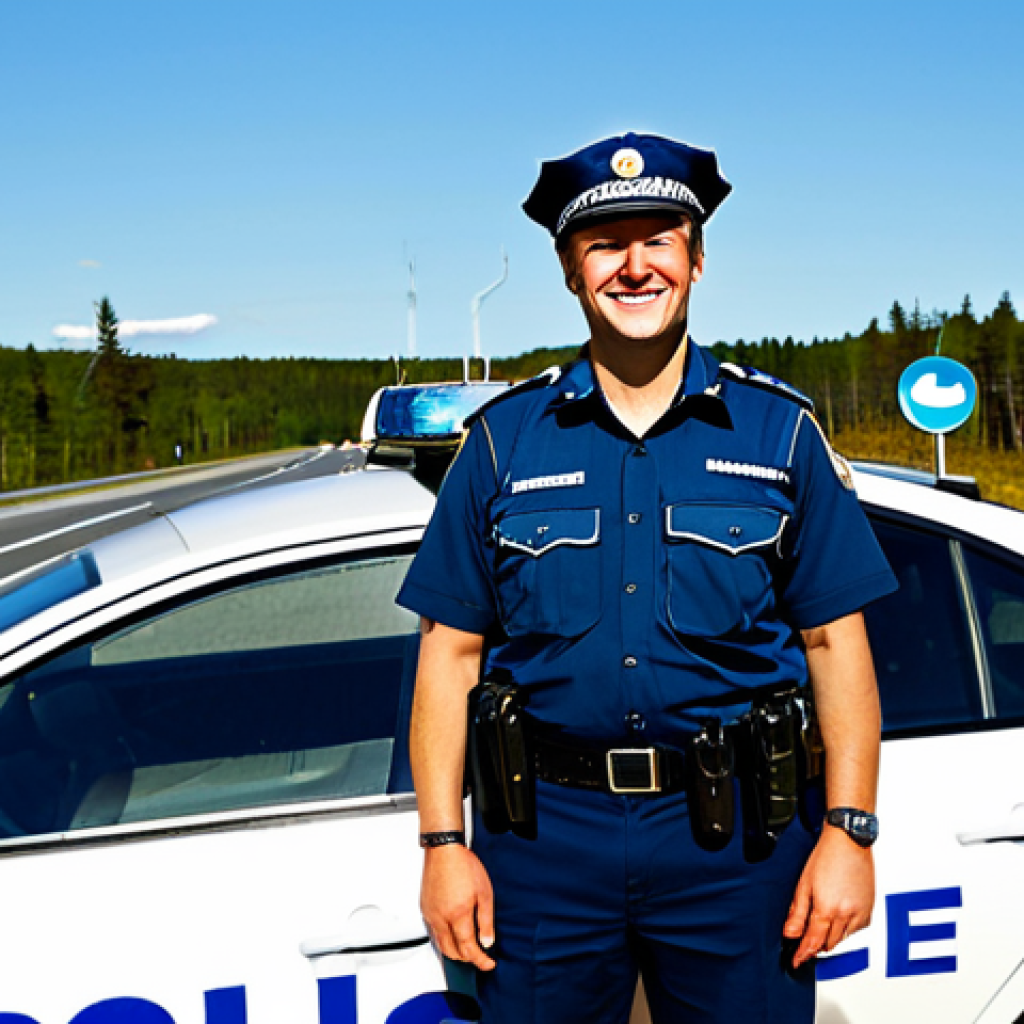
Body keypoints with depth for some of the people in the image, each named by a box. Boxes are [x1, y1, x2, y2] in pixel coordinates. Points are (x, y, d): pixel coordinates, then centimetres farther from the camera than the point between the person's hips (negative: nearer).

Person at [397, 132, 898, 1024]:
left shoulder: (779, 430, 3)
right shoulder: (505, 440, 3)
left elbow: (836, 642, 3)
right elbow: (450, 652, 3)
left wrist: (849, 832, -4)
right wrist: (443, 843, -2)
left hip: (735, 837, 0)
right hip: (546, 833, 1)